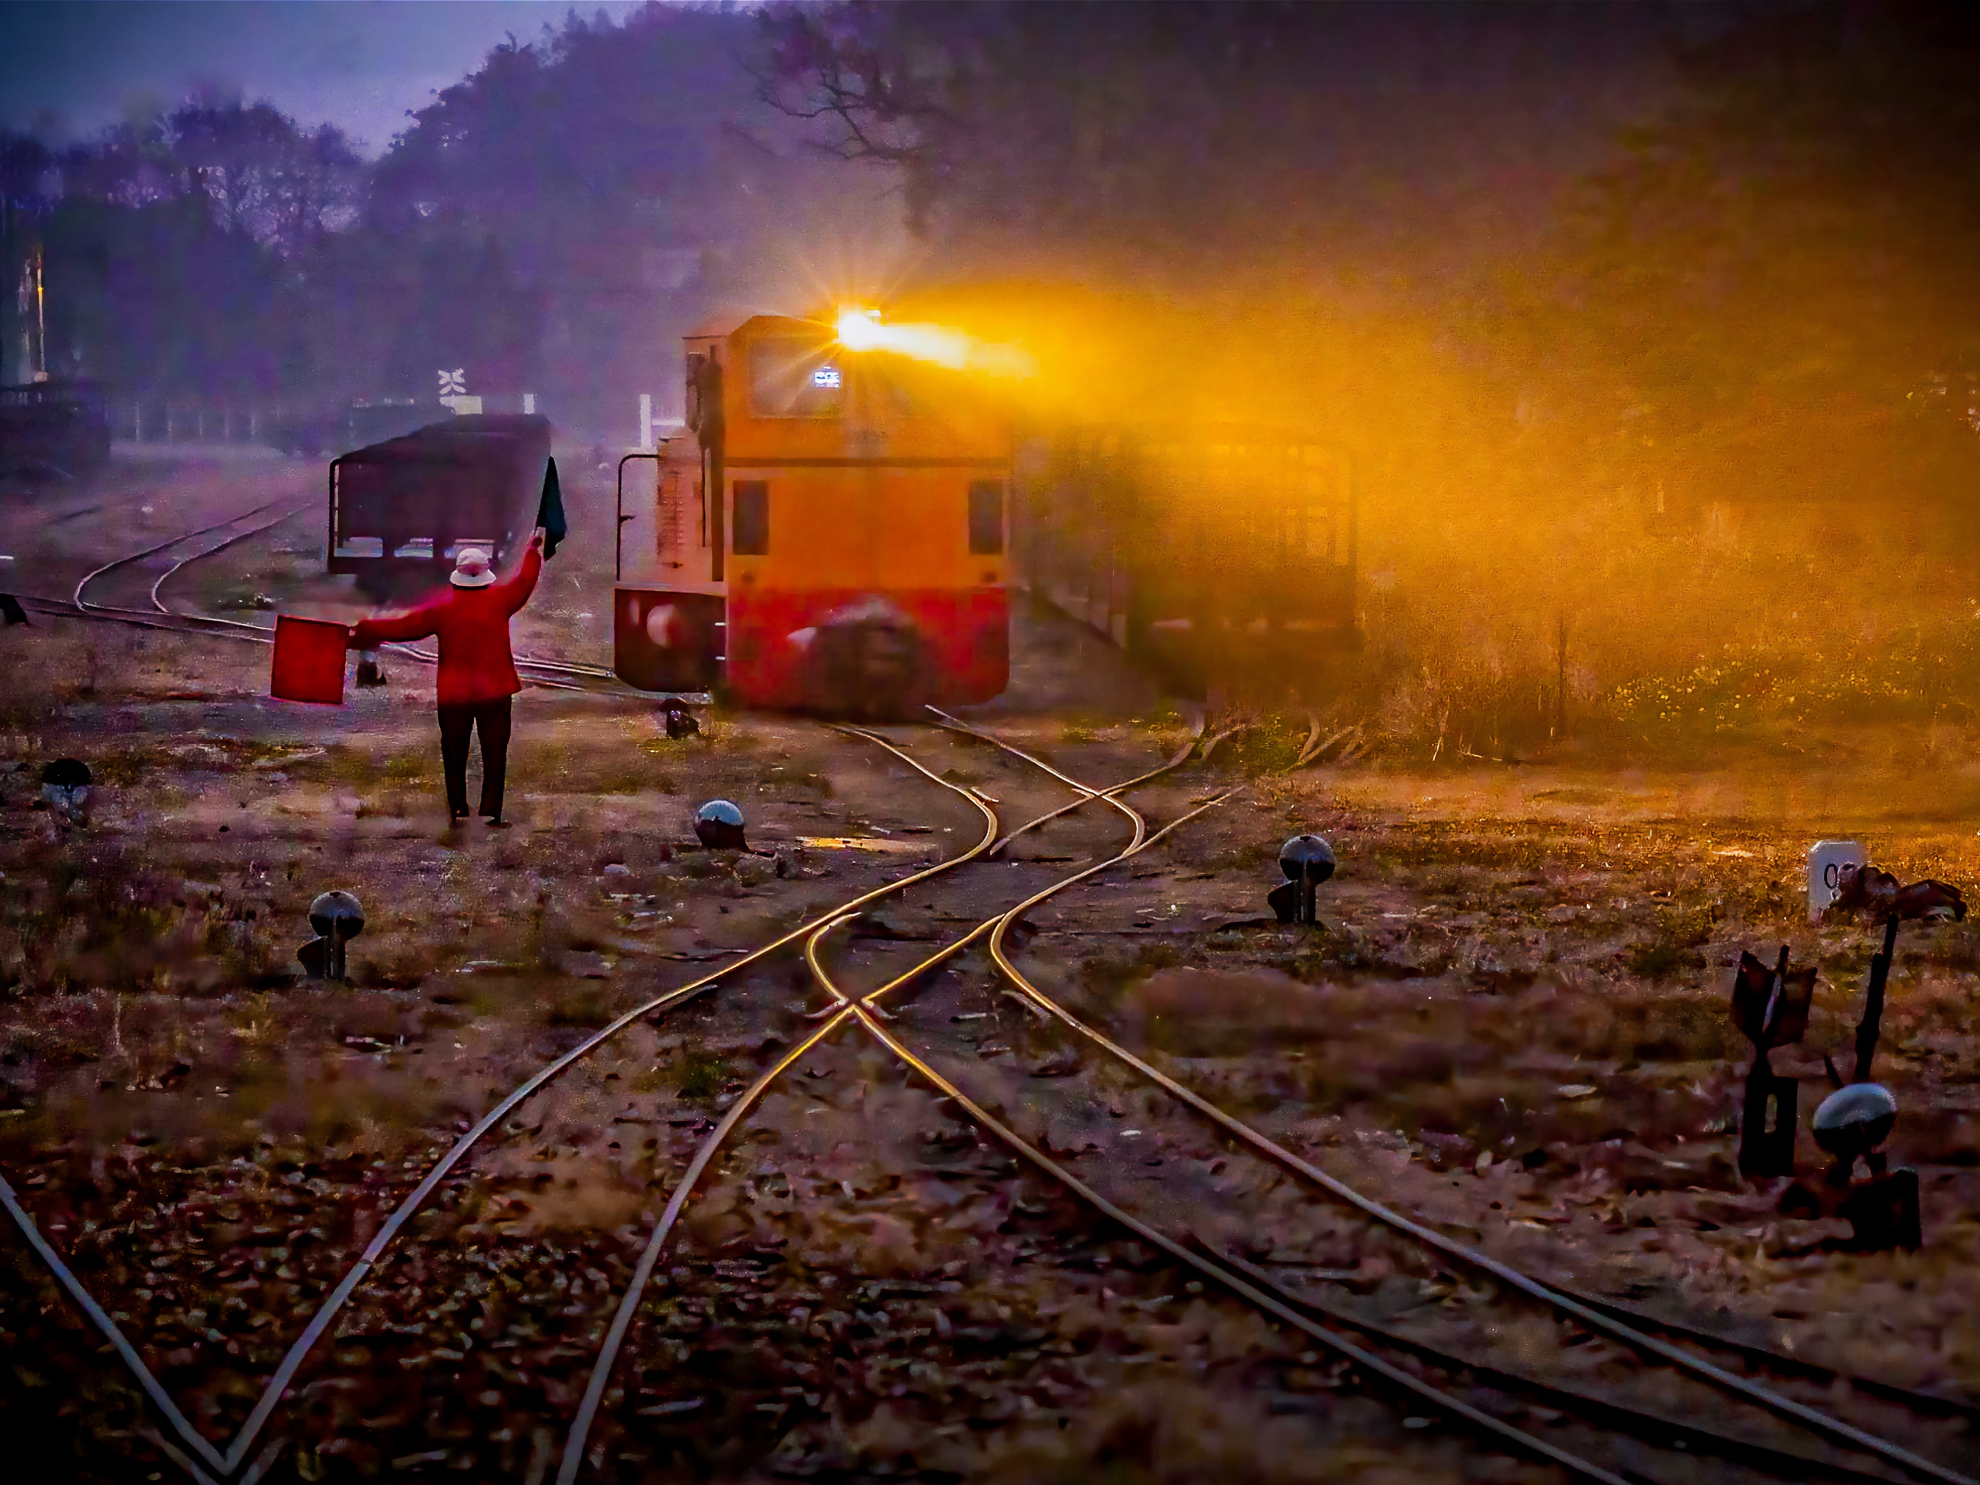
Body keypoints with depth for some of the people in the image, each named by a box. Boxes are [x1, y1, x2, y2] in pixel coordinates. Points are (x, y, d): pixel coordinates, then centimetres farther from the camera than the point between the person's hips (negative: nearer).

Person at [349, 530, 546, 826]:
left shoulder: (443, 607, -7)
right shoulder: (499, 600, -6)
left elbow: (406, 625, -4)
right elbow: (525, 580, 9)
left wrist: (367, 628, 7)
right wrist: (534, 548, 26)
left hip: (453, 693, 0)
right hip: (495, 691, 0)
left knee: (454, 754, 12)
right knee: (494, 752, 5)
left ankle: (457, 809, 13)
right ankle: (491, 810, -1)